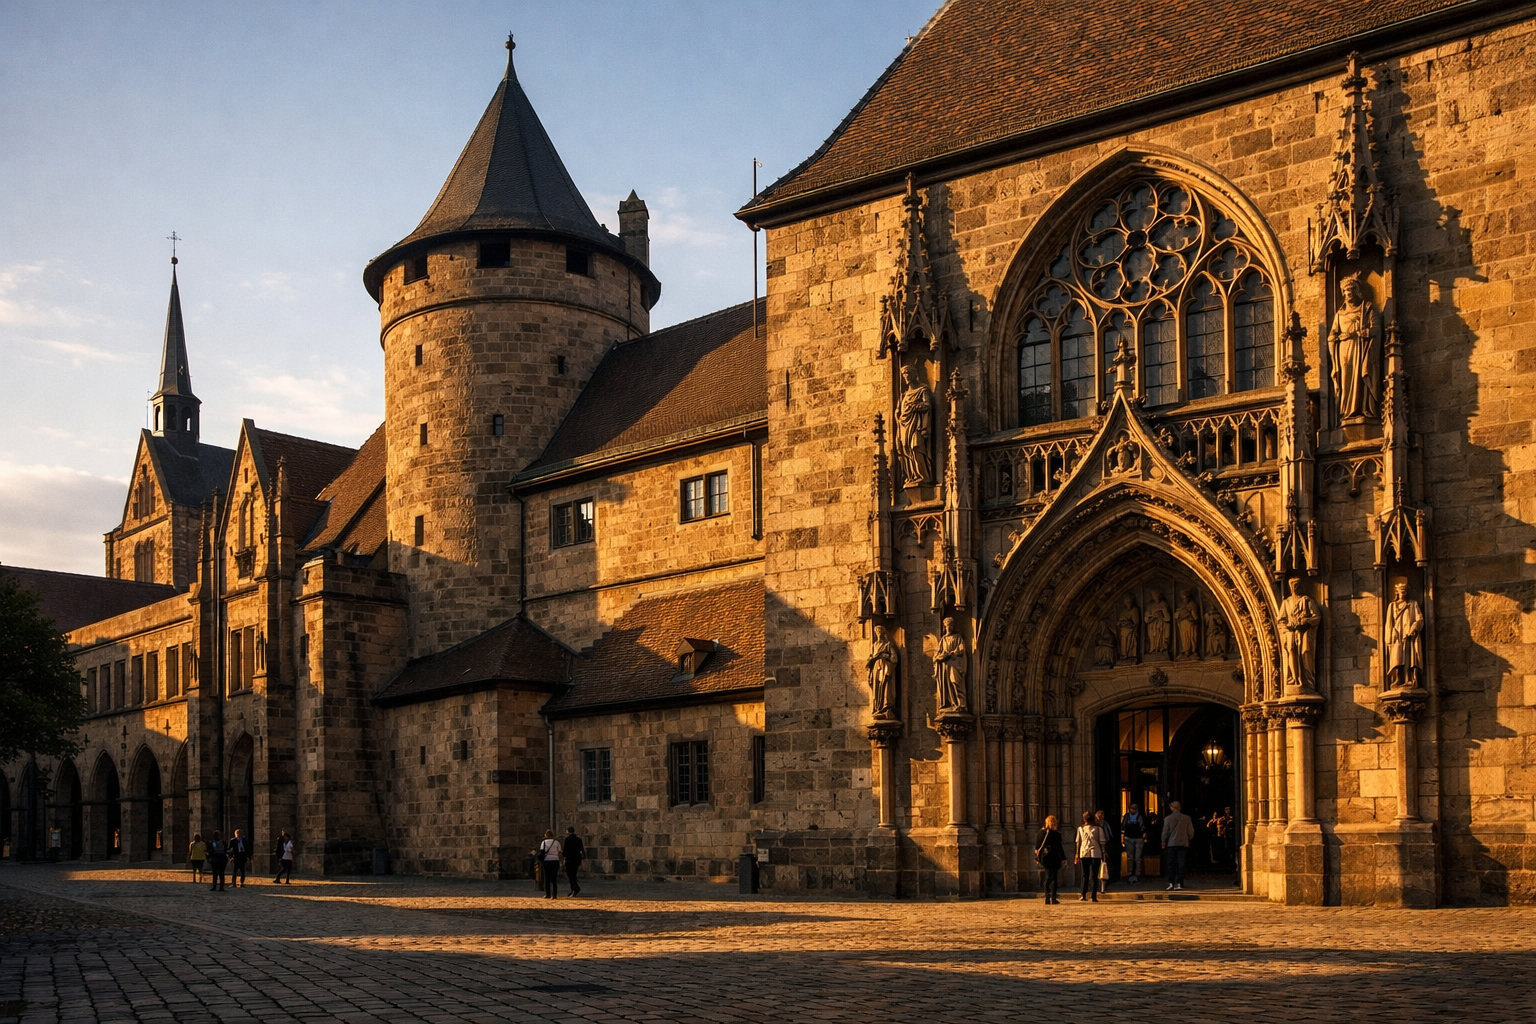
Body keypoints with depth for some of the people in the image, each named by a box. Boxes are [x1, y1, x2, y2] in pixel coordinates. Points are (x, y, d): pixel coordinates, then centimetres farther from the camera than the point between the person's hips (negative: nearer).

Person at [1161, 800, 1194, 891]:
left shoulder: (1168, 818, -5)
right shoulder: (1187, 818, 0)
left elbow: (1165, 832, -1)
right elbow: (1191, 832, 3)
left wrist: (1164, 843, 11)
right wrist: (1188, 840, 20)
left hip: (1171, 844, -1)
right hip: (1183, 843, 1)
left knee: (1171, 863, 4)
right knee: (1181, 863, 3)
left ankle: (1171, 882, -2)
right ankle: (1179, 883, -1)